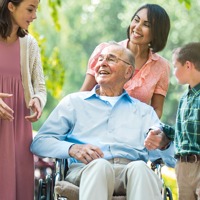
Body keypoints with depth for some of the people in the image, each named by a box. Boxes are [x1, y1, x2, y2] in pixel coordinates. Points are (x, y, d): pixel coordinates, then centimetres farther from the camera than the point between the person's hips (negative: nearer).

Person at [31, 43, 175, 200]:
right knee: (99, 165, -37)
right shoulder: (74, 102, 24)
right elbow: (39, 143, 12)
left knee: (139, 168, -35)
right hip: (85, 169, -1)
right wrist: (72, 149, -8)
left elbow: (171, 158, 15)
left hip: (131, 171, 1)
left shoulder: (144, 111, 28)